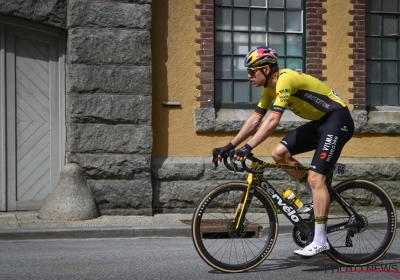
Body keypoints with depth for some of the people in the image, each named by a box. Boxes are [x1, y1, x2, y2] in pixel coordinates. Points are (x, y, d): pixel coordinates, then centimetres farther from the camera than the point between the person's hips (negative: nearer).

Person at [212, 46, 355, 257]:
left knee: (315, 177, -17)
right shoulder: (270, 87, 6)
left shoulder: (285, 79, -24)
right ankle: (320, 199, 11)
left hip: (338, 119, -9)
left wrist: (247, 148, -37)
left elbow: (272, 121, -33)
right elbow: (254, 120, 8)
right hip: (320, 121, 9)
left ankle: (320, 241, -14)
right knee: (279, 153, -1)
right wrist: (230, 145, 3)